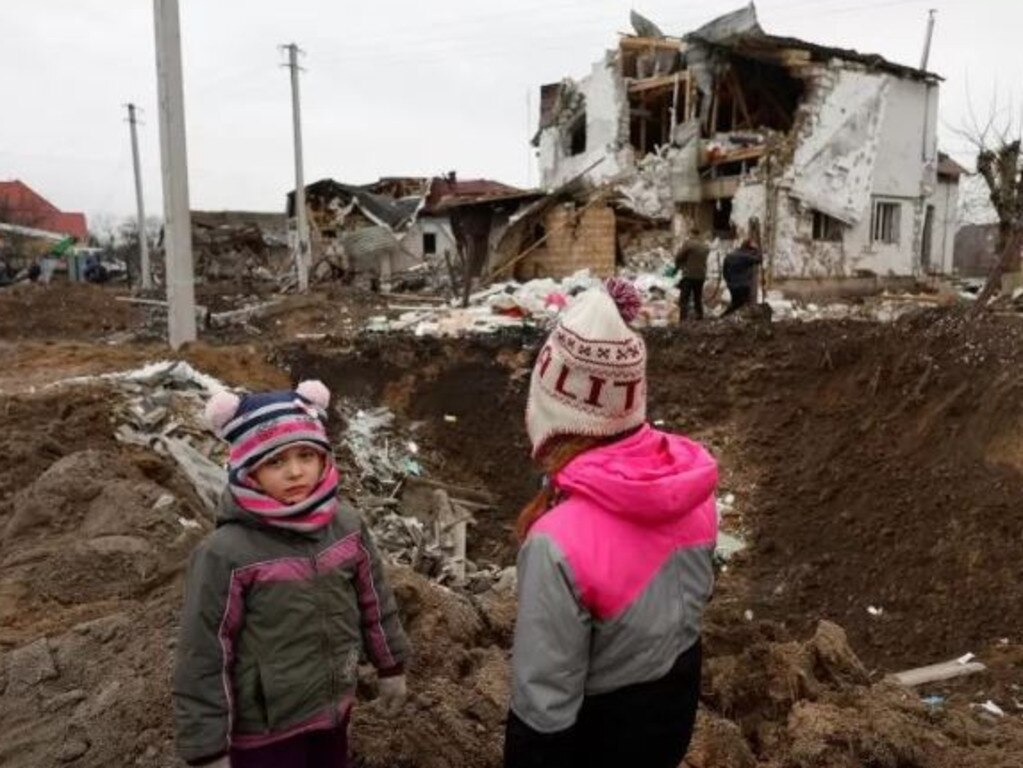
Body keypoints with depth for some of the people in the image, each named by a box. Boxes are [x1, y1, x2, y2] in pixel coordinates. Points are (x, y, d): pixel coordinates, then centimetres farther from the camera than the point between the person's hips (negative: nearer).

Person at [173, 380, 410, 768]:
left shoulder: (346, 525, -8)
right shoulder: (226, 554, -23)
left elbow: (374, 601, 6)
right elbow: (203, 657, -16)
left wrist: (391, 666, 15)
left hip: (333, 711, 5)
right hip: (263, 732, -4)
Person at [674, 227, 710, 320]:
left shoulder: (688, 243, -12)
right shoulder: (706, 246, 10)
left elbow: (678, 256, -11)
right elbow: (703, 260, 15)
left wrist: (678, 266, 10)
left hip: (689, 275, -6)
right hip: (701, 275, 6)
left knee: (684, 299, -4)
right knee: (698, 299, 16)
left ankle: (683, 319, -11)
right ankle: (699, 316, 17)